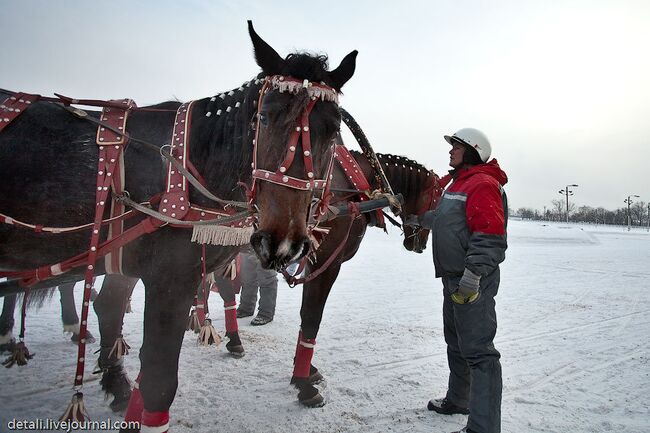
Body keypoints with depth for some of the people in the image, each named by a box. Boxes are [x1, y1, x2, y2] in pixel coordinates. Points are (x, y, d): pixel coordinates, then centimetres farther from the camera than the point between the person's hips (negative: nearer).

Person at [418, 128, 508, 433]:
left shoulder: (482, 184, -16)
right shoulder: (459, 183, 17)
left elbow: (490, 238, -26)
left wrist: (473, 274, -30)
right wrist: (421, 219, 42)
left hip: (473, 282, -11)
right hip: (453, 277, 11)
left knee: (478, 351, -6)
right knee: (456, 343, 23)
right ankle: (457, 400, 41)